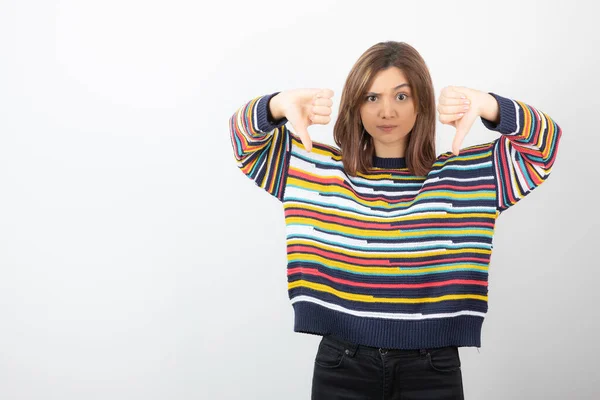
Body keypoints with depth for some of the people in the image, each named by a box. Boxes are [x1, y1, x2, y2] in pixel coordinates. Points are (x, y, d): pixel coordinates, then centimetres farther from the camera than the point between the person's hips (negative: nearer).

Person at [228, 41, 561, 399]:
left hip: (432, 370, 0)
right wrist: (283, 104, -21)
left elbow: (544, 143, -5)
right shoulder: (320, 169, 4)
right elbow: (244, 135, 3)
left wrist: (484, 105, -25)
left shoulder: (464, 175, 2)